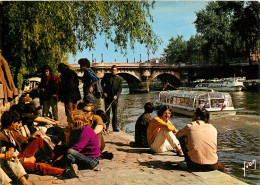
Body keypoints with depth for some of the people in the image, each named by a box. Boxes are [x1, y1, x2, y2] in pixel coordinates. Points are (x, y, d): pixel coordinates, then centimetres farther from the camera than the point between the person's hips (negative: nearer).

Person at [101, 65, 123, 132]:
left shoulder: (119, 79, 6)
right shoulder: (107, 76, 7)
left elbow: (120, 88, -1)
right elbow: (102, 84, 14)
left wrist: (116, 95, -17)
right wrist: (104, 92, 1)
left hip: (115, 97, 1)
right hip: (107, 96, -1)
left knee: (115, 113, 4)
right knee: (107, 111, -5)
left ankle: (115, 127, 10)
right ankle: (106, 127, 1)